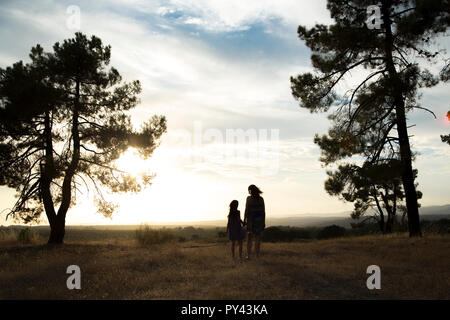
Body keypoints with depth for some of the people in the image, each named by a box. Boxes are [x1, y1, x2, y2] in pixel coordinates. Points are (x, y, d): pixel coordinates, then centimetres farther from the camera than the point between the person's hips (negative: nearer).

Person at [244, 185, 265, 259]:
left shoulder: (249, 198, -7)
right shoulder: (261, 199, 3)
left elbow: (247, 210, -11)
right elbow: (263, 211, 3)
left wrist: (244, 220, -6)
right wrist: (264, 222, 8)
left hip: (251, 219, -3)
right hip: (259, 219, 3)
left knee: (249, 238, 6)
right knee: (258, 238, 7)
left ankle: (248, 255, 3)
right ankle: (257, 255, 5)